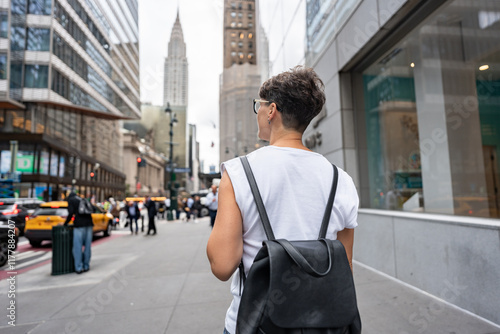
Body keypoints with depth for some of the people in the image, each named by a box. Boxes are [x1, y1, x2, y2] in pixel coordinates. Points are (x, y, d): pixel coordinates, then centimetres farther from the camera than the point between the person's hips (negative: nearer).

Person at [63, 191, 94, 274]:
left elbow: (71, 213, -5)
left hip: (79, 225, -5)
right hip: (89, 223, 6)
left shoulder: (71, 200, 7)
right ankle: (86, 266, 17)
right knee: (87, 246, 10)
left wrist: (66, 223, 8)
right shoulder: (83, 200, 24)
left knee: (77, 247, 1)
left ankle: (79, 268, 2)